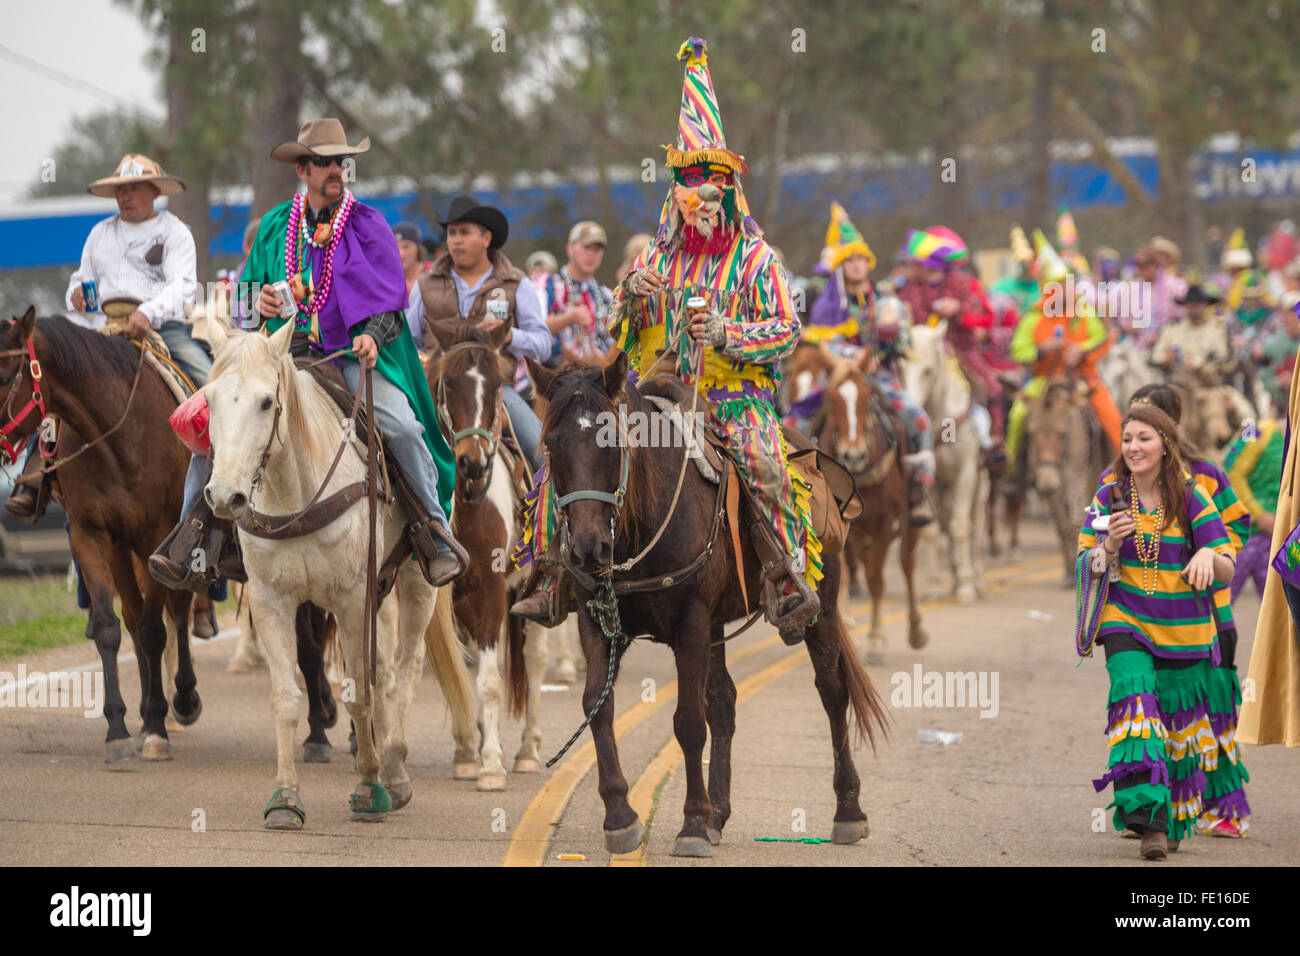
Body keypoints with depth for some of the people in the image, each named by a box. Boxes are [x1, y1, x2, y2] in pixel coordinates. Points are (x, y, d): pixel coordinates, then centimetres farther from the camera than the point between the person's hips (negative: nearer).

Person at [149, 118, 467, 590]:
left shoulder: (367, 224, 3)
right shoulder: (275, 225, 10)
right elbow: (248, 284, 18)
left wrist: (372, 335, -19)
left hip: (352, 355, -2)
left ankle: (433, 527, -5)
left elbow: (390, 297, 1)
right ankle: (193, 525, -4)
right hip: (283, 352, 2)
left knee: (403, 426, -24)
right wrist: (258, 299, -7)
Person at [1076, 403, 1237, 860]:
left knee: (1179, 726, 7)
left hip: (1182, 629, 0)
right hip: (1126, 621, 0)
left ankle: (1174, 821, 29)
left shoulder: (1191, 500, -4)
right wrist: (1111, 544, -18)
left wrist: (1207, 555, -30)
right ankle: (1149, 818, -28)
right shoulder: (1109, 498, 0)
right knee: (1135, 704, -22)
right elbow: (1087, 567, 2)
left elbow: (1227, 571, -6)